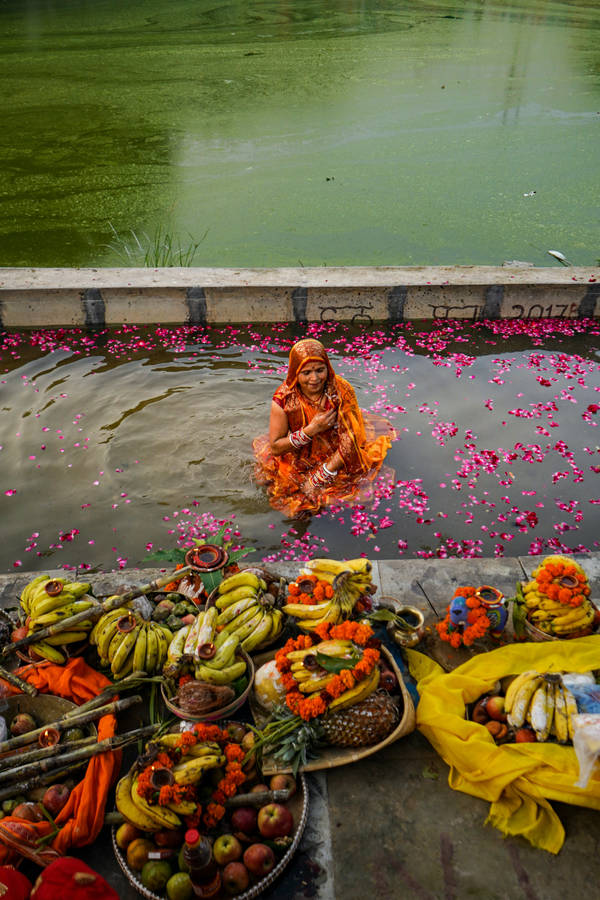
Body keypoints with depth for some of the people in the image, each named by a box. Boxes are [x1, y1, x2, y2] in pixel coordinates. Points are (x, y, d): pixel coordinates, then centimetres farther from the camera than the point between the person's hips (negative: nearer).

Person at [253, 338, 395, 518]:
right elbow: (275, 448, -12)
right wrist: (311, 430, -26)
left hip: (337, 461, 1)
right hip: (300, 462, -1)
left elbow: (350, 441, -17)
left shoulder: (342, 391, -16)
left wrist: (317, 479, -24)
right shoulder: (283, 399, -17)